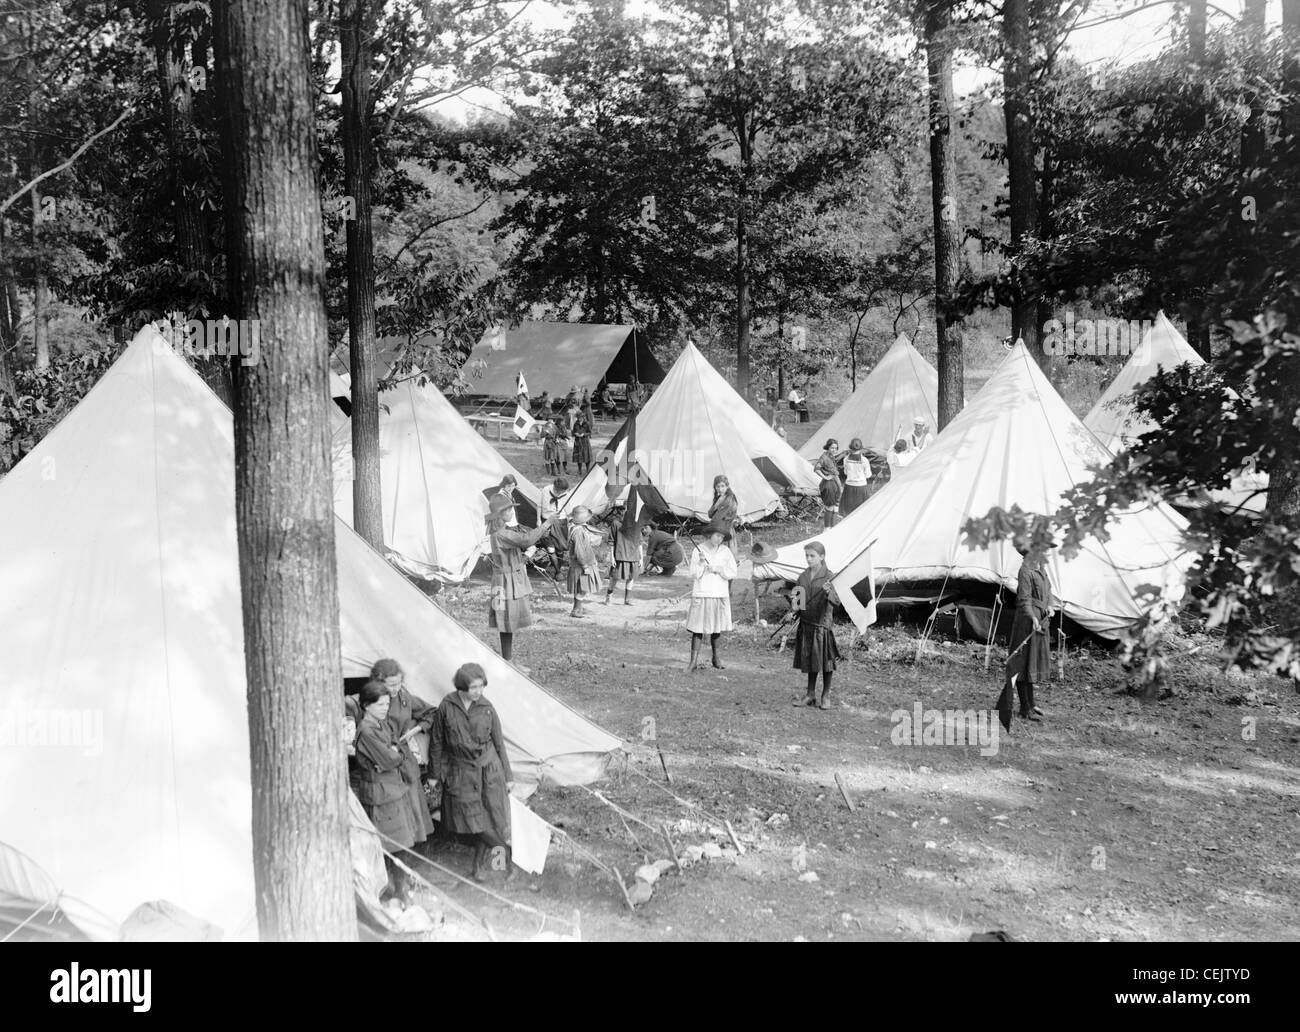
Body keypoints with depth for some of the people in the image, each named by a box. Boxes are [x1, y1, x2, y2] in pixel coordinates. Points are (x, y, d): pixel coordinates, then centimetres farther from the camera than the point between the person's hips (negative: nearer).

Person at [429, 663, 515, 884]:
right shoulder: (447, 707, -8)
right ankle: (508, 855, 13)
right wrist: (436, 772, 6)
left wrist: (508, 776, 7)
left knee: (491, 815, 0)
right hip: (461, 772, -1)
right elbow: (437, 742, 3)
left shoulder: (487, 708, -5)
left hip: (489, 770, 1)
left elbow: (499, 743, 4)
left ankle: (480, 862, 17)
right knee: (474, 818, -2)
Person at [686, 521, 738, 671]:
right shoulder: (698, 550, -2)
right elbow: (694, 575, -5)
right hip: (701, 595, -2)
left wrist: (718, 569, -13)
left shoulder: (725, 551, 4)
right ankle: (694, 661, -6)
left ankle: (716, 658, 23)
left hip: (720, 595, 2)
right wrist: (701, 563, -20)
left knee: (716, 628, 9)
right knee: (698, 629, -6)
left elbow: (732, 574, 1)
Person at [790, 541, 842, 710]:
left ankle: (826, 696, 14)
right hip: (806, 623, 4)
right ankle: (810, 694, 22)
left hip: (823, 623, -4)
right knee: (809, 659, 11)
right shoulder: (803, 577, 7)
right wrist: (794, 603, -10)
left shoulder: (828, 577, -7)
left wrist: (829, 592, -35)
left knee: (825, 660, 3)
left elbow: (836, 600, -14)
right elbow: (795, 595, 13)